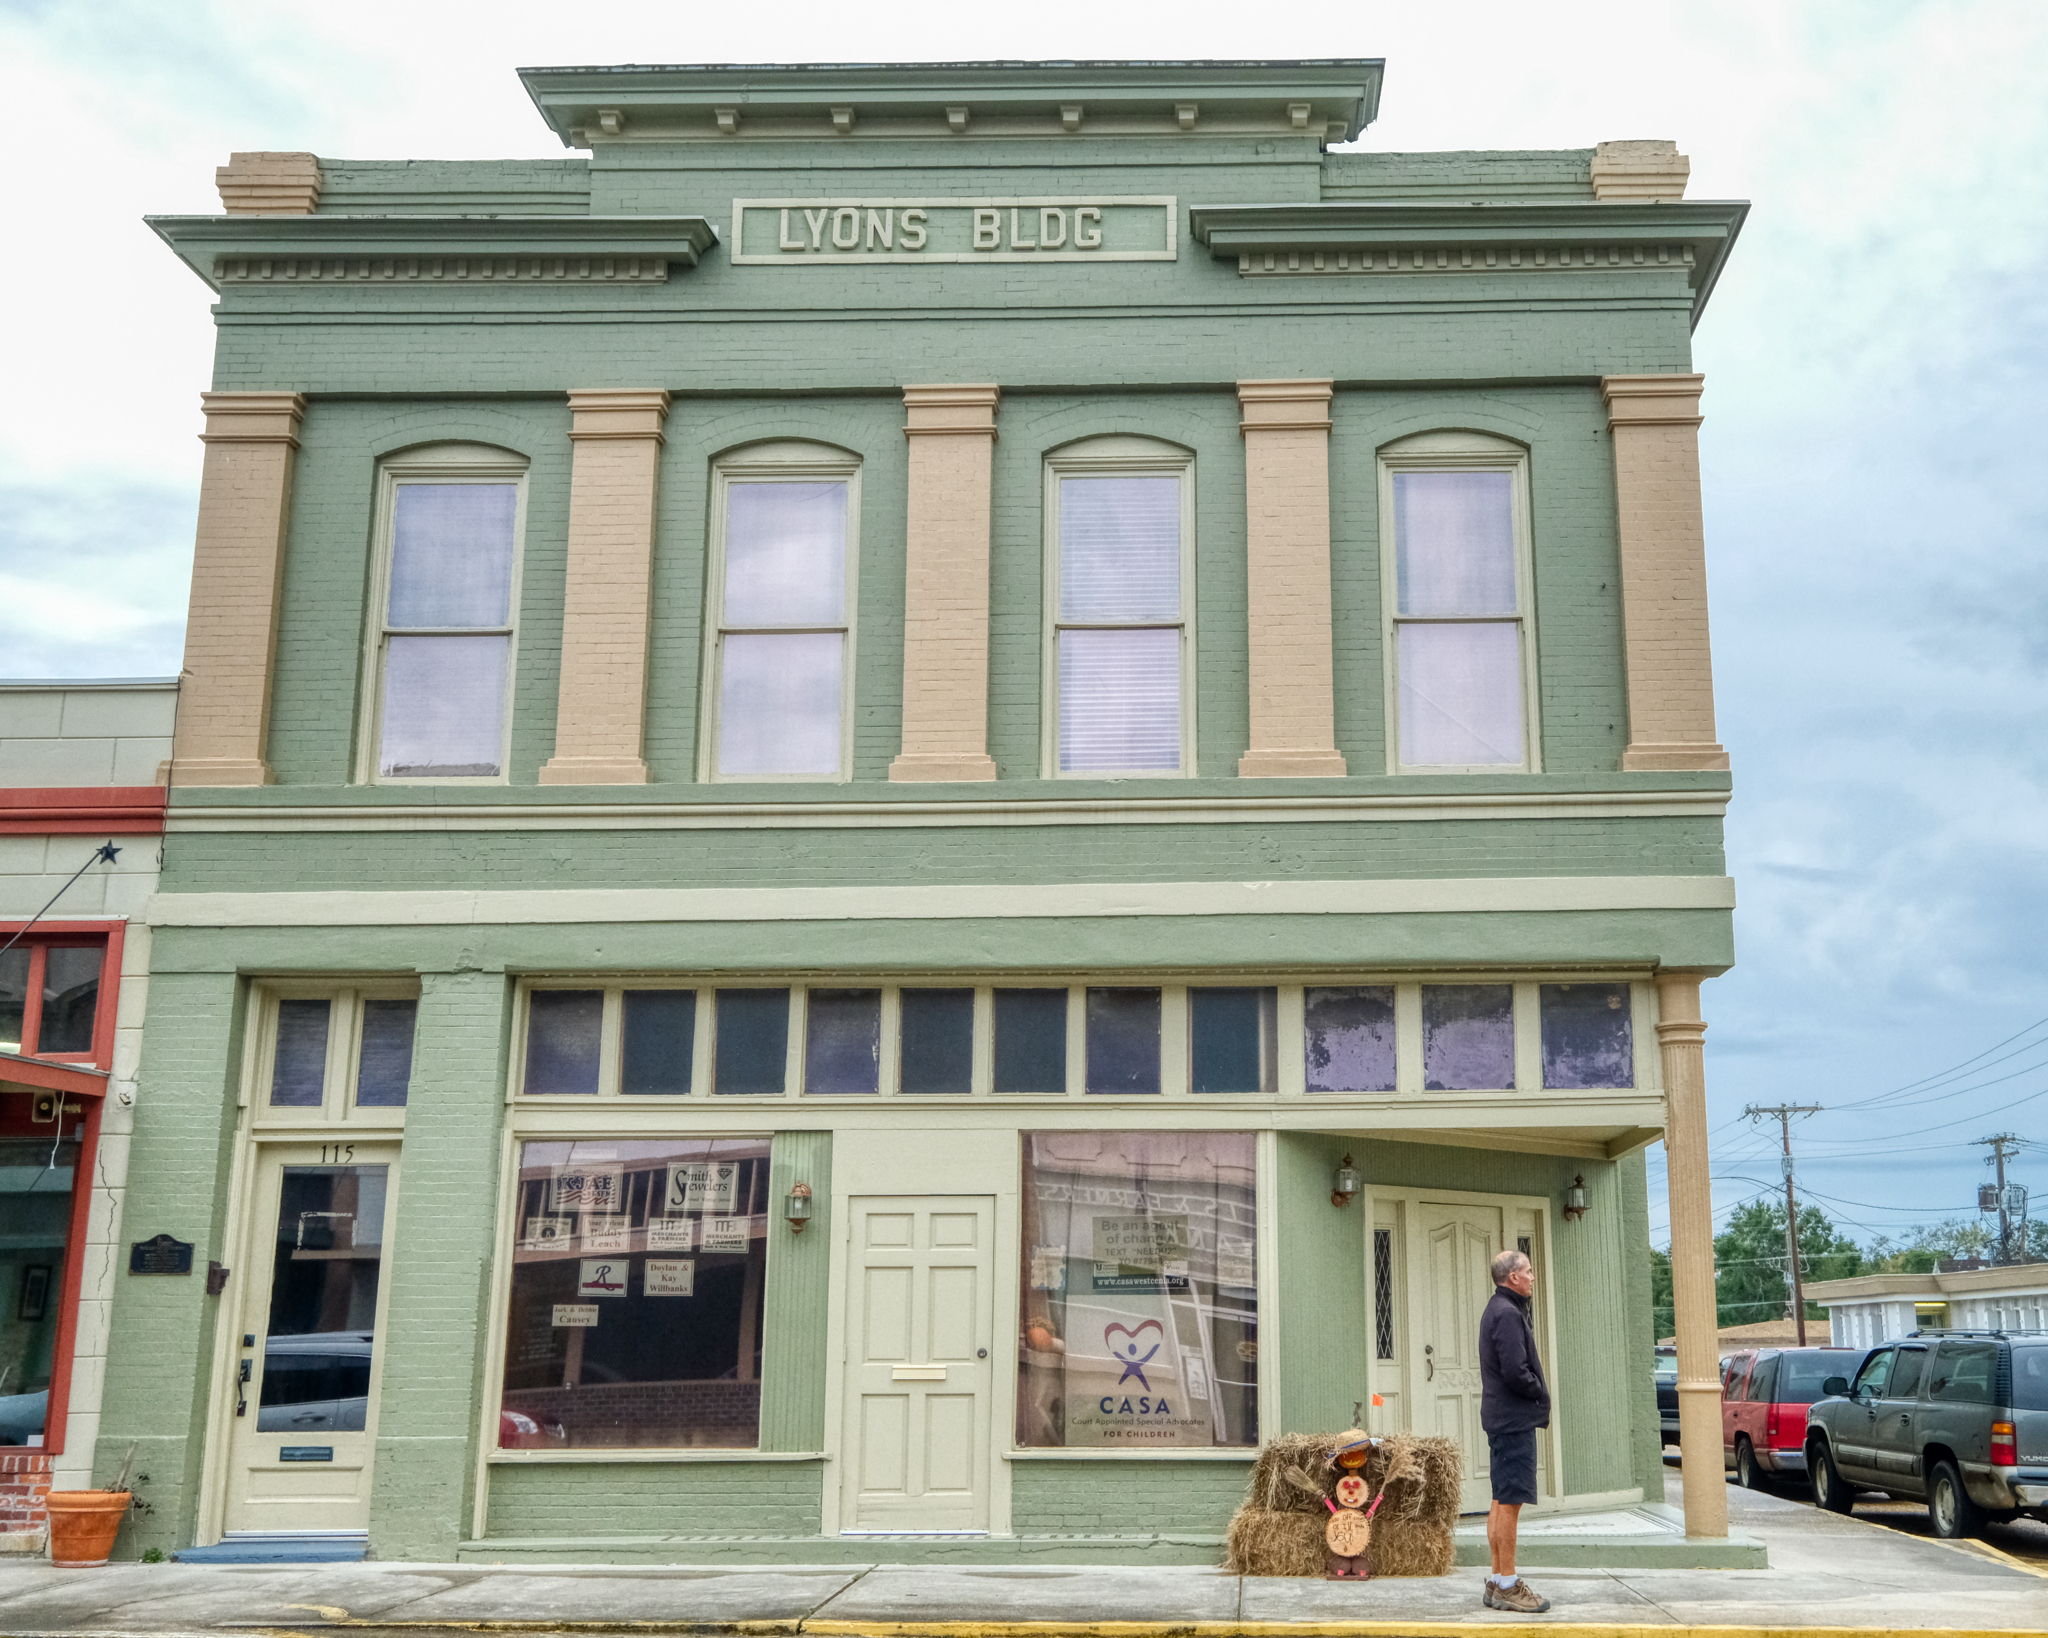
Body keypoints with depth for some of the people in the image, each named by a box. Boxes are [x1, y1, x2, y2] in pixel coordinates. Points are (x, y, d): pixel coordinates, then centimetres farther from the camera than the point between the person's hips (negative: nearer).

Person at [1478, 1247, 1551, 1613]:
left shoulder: (1499, 1309, 17)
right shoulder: (1507, 1314, -16)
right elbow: (1516, 1372, -22)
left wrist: (1537, 1389, 6)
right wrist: (1540, 1391, -5)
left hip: (1504, 1418, 11)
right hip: (1515, 1418, -11)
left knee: (1503, 1501, 13)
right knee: (1510, 1501, -7)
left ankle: (1498, 1581, 18)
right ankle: (1507, 1585, -4)